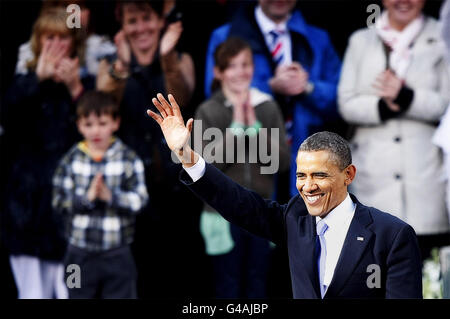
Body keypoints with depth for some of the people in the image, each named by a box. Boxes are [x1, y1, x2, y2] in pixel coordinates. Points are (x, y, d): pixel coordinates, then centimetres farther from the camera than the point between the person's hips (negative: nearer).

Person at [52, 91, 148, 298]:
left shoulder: (128, 159, -3)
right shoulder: (71, 160, 1)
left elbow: (139, 199, -10)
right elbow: (59, 201, -5)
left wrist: (111, 196, -24)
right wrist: (87, 197, -20)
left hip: (117, 255, -2)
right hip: (80, 254, 2)